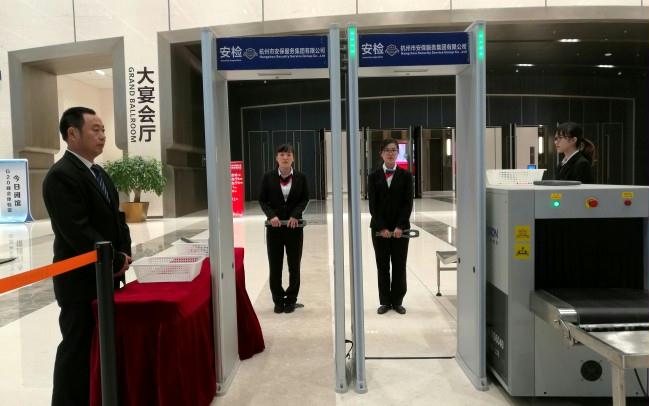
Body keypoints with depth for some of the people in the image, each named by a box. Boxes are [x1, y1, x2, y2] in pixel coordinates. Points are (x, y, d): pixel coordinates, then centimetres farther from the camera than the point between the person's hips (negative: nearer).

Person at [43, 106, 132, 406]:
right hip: (81, 280, -8)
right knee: (78, 348, 3)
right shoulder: (61, 175, -16)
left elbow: (114, 217, 16)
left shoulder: (98, 173, 14)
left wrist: (124, 253, 1)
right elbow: (77, 232, -23)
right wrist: (115, 262, -15)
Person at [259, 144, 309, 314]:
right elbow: (262, 199, 2)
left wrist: (295, 215, -13)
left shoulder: (300, 177, 0)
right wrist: (271, 215, -14)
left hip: (294, 226, 0)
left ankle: (291, 300, 22)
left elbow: (305, 199, 3)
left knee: (294, 265, 8)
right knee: (275, 266, 6)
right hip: (274, 226, 0)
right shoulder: (268, 177, 0)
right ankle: (278, 300, 20)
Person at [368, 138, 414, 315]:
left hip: (400, 228, 0)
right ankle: (385, 302, 17)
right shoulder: (374, 176, 3)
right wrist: (381, 227, -11)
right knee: (382, 266, 7)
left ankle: (397, 301, 17)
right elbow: (373, 204, -2)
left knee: (399, 265, 5)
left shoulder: (405, 176, 2)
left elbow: (408, 203, -3)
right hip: (379, 228, 1)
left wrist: (400, 227, -13)